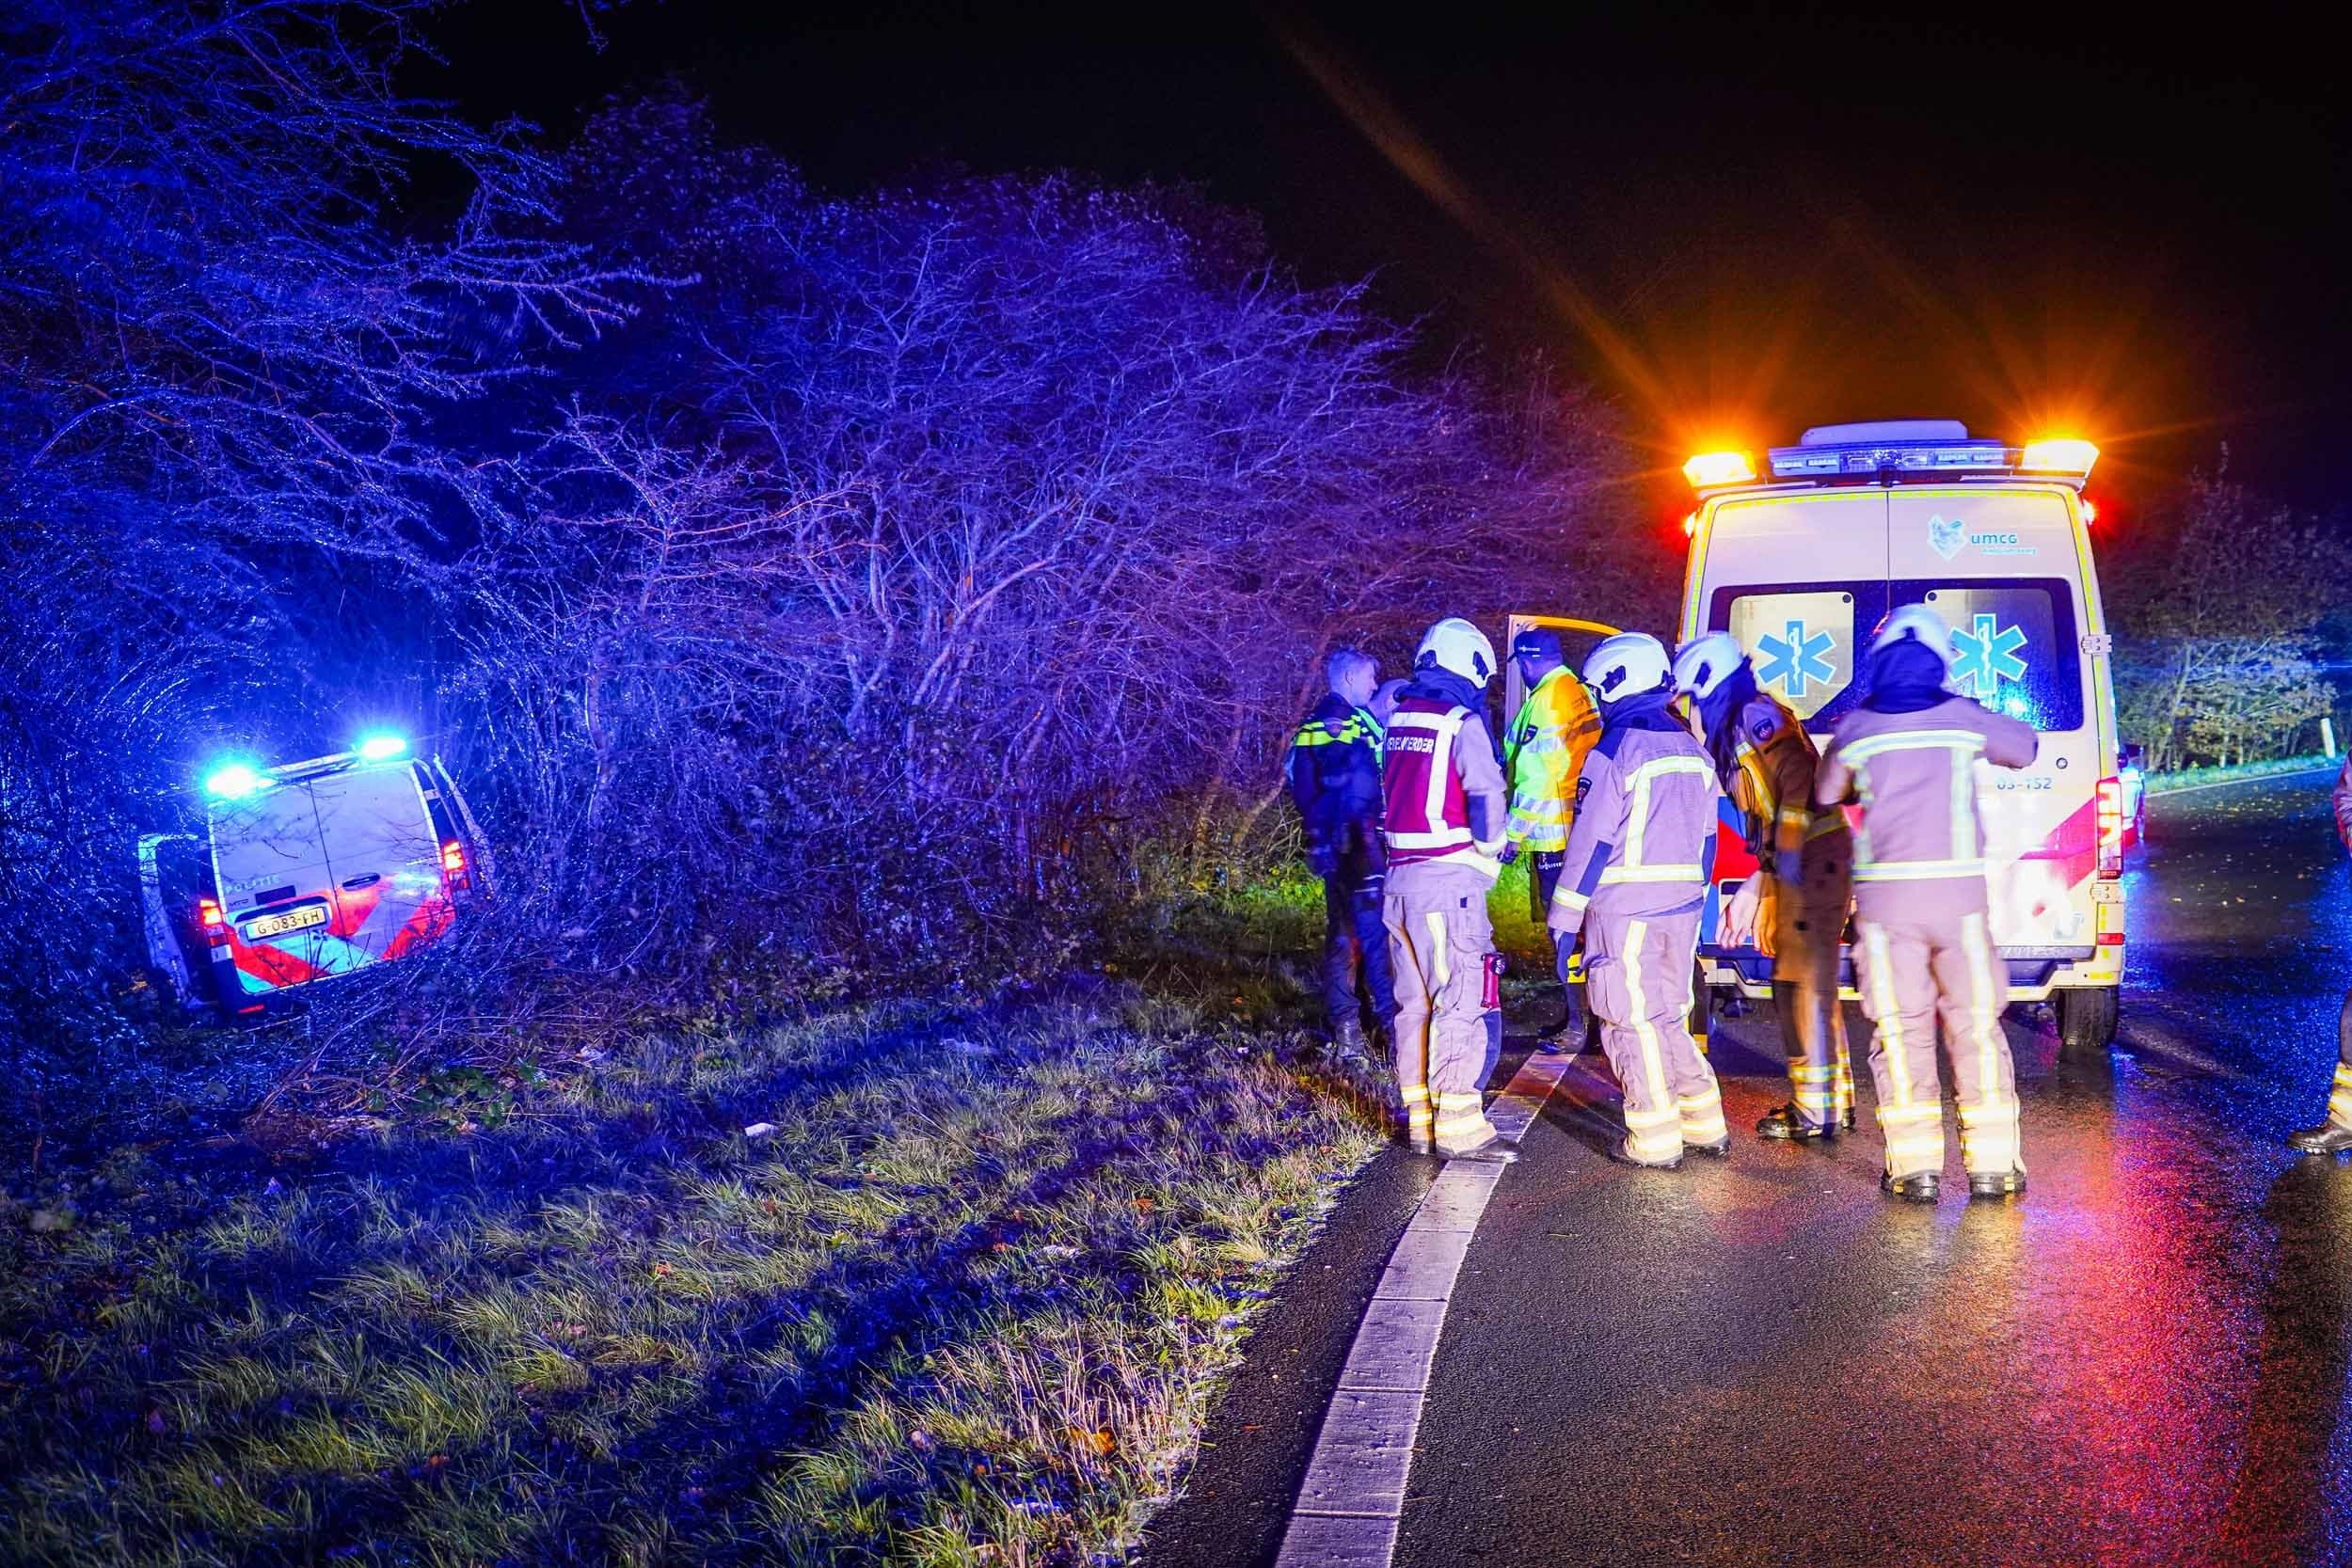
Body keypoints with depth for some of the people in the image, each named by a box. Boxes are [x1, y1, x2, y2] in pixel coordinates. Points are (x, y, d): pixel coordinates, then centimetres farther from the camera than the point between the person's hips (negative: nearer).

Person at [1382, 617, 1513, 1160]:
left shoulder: (1398, 718, 12)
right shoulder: (1463, 723, -10)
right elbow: (1487, 795, -23)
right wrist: (1490, 847, -5)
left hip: (1400, 876, 8)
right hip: (1449, 879, -8)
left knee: (1414, 1003, 13)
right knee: (1459, 1003, -4)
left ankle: (1420, 1119, 19)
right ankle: (1458, 1128, -4)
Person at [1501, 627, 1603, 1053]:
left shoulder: (1548, 699, -14)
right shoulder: (1579, 692, 13)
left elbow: (1539, 777, -19)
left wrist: (1513, 834, -13)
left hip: (1555, 835, -9)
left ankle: (1576, 1022, -3)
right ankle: (1574, 1016, 22)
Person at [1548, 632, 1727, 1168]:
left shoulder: (1614, 752, -12)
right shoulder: (1693, 752, 11)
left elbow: (1590, 842, -12)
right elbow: (1706, 838, 16)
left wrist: (1565, 919, -7)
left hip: (1625, 912, -7)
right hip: (1681, 908, 7)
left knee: (1633, 1023, 0)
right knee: (1670, 1016, 17)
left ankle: (1655, 1140, 3)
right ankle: (1705, 1126, 19)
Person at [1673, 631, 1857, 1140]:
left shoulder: (1756, 715, -10)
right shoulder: (1735, 730, 19)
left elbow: (1797, 776, -23)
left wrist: (1787, 852, -27)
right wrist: (1754, 889, 20)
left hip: (1812, 862, -10)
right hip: (1792, 868, 10)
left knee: (1803, 983, -7)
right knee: (1808, 984, 16)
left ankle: (1815, 1108, -3)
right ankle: (1835, 1098, 24)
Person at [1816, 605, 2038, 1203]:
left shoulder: (1855, 728, 2)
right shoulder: (1962, 717, 2)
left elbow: (1826, 793, 18)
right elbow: (2025, 746, 20)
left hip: (1884, 895, 0)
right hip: (1957, 893, 0)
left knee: (1901, 1027, 5)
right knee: (1975, 1023, 9)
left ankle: (1916, 1167, 2)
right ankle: (1992, 1164, 10)